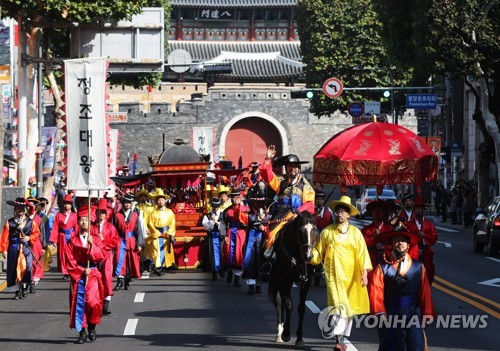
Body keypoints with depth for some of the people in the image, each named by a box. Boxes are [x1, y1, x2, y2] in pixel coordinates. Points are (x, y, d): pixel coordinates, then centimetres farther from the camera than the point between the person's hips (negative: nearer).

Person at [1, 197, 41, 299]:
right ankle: (17, 291, 8)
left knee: (27, 268, -10)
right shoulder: (9, 223, 3)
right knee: (15, 269, -1)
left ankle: (24, 286, 11)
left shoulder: (30, 222, 7)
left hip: (26, 249, 0)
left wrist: (29, 238, -9)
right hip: (14, 249, 0)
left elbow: (37, 233, 9)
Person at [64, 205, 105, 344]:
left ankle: (92, 328, 2)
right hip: (77, 275, 1)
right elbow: (69, 260, 0)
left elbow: (101, 255, -6)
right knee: (78, 303, -3)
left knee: (92, 301, -16)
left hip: (93, 274, -1)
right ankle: (82, 332, 5)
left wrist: (92, 244, -18)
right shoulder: (73, 241, 5)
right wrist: (82, 270, -11)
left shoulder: (95, 239, 6)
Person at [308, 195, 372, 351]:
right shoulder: (326, 232, 5)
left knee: (350, 308, 9)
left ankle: (345, 338, 21)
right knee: (338, 306, -13)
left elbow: (362, 254, 1)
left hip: (351, 275, 2)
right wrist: (311, 252, -12)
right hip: (333, 275, -2)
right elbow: (318, 252, 9)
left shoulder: (355, 233, 5)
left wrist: (364, 273, -7)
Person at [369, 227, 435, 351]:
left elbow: (425, 292, 5)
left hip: (414, 316, 1)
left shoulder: (418, 267, 3)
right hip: (390, 316, -1)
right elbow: (376, 292, -7)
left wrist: (427, 314, 3)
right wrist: (380, 313, -17)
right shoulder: (383, 267, -2)